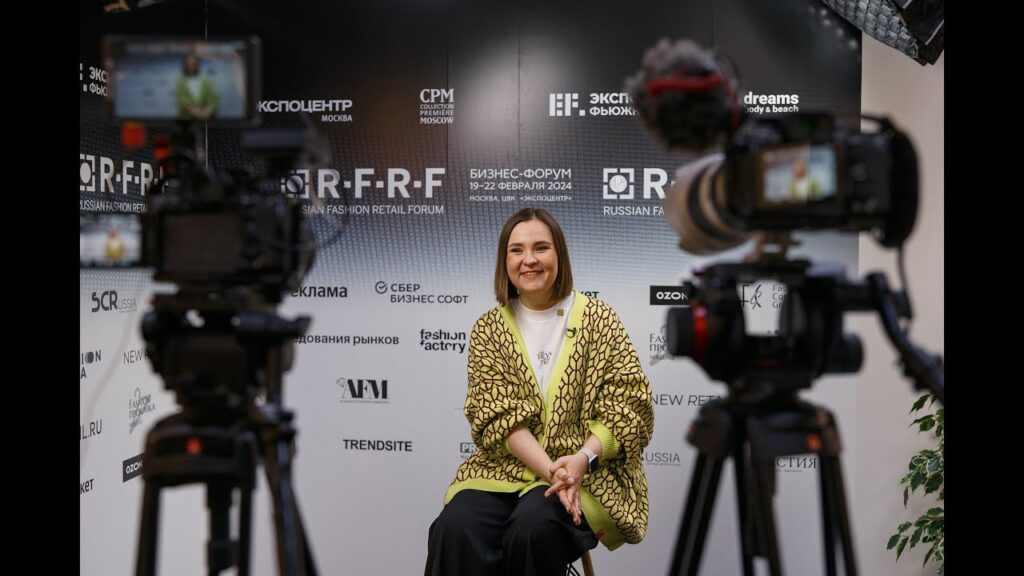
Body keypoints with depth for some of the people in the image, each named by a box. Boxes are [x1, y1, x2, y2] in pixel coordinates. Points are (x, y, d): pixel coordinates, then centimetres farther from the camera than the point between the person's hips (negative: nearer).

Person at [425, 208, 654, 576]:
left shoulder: (598, 319, 2)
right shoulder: (488, 329, 5)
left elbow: (627, 409, -3)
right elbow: (497, 415, -4)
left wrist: (582, 459, -21)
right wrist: (550, 470, -20)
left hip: (588, 471, -1)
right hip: (507, 466, 2)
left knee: (534, 526, -32)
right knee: (456, 529, -27)